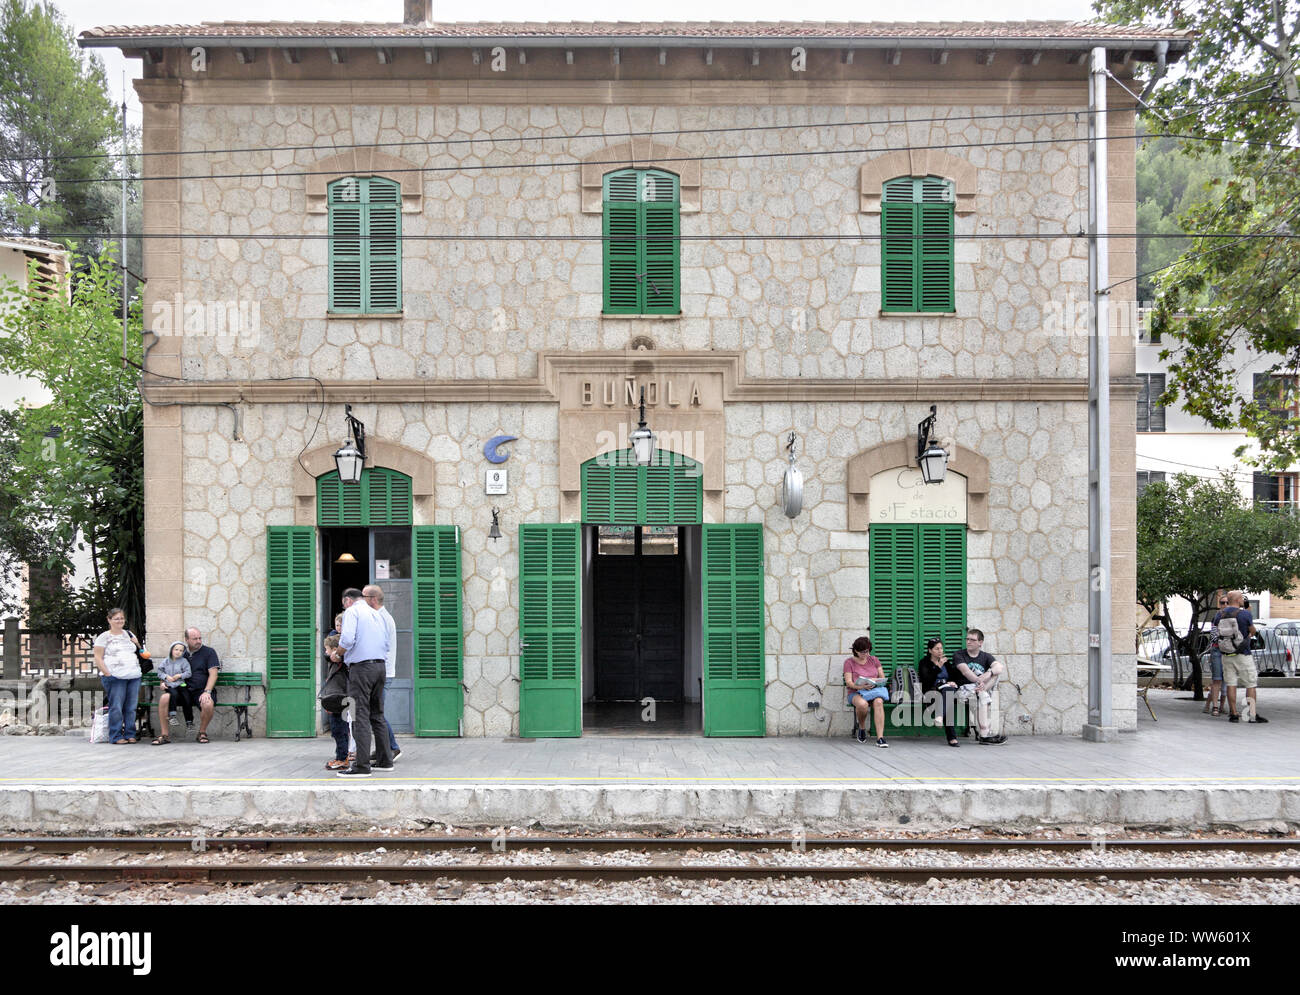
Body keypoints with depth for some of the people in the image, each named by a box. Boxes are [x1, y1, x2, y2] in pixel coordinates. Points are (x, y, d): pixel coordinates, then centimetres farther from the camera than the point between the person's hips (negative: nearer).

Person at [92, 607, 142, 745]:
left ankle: (130, 734, 10)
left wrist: (136, 643, 8)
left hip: (134, 676, 5)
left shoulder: (128, 635, 19)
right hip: (115, 677, -5)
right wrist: (107, 674, -11)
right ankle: (116, 737, -2)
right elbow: (98, 658, -2)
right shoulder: (104, 637, 4)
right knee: (116, 707, -7)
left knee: (131, 707, 3)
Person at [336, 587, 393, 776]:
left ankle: (362, 766, -11)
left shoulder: (352, 611, -2)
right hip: (380, 666, 8)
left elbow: (347, 639, -16)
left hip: (361, 667, -8)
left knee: (360, 717, -8)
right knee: (377, 715, 14)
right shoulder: (376, 614, 21)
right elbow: (386, 644, 17)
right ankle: (385, 760, 16)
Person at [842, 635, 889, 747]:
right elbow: (848, 682, -5)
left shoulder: (874, 660, 15)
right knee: (862, 704, -39)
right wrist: (861, 686, -23)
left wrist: (875, 683, -10)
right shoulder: (849, 662, 5)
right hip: (856, 693, -2)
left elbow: (882, 678, 13)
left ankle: (880, 738, -41)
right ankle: (861, 728, -7)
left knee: (878, 702, -36)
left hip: (874, 691, 2)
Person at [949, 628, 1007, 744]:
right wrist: (979, 681, -37)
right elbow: (965, 671, -20)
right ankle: (984, 735, -34)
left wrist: (989, 673, -32)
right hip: (962, 690, -5)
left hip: (978, 688, 5)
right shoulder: (958, 655, 1)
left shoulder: (986, 656, 12)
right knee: (983, 695, -34)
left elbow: (1000, 667, -11)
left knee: (999, 670, -13)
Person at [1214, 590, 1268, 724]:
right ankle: (1252, 714, 2)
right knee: (1251, 684, 4)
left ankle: (1233, 714, 5)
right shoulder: (1245, 613, -11)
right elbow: (1253, 631, 2)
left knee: (1231, 684, 6)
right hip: (1243, 655, -4)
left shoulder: (1219, 614, 3)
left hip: (1226, 655, 4)